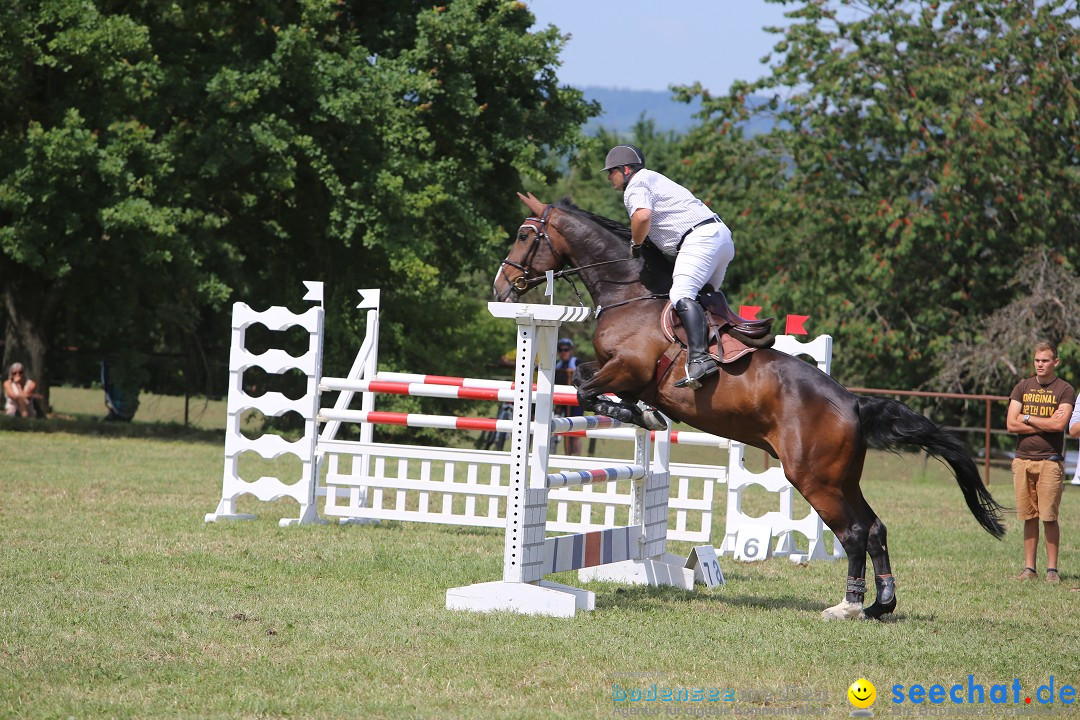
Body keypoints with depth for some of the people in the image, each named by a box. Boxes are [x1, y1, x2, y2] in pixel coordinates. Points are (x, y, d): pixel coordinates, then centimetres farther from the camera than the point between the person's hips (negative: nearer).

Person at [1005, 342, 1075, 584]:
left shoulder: (1065, 390, 2)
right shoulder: (1023, 387, 12)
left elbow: (1059, 424, -12)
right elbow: (1011, 424, 2)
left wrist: (1027, 419, -3)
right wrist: (1045, 424, -5)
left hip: (1050, 461, -3)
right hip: (1023, 459, 3)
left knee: (1049, 517, -6)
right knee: (1029, 517, 5)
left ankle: (1052, 569, -1)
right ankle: (1029, 567, 9)